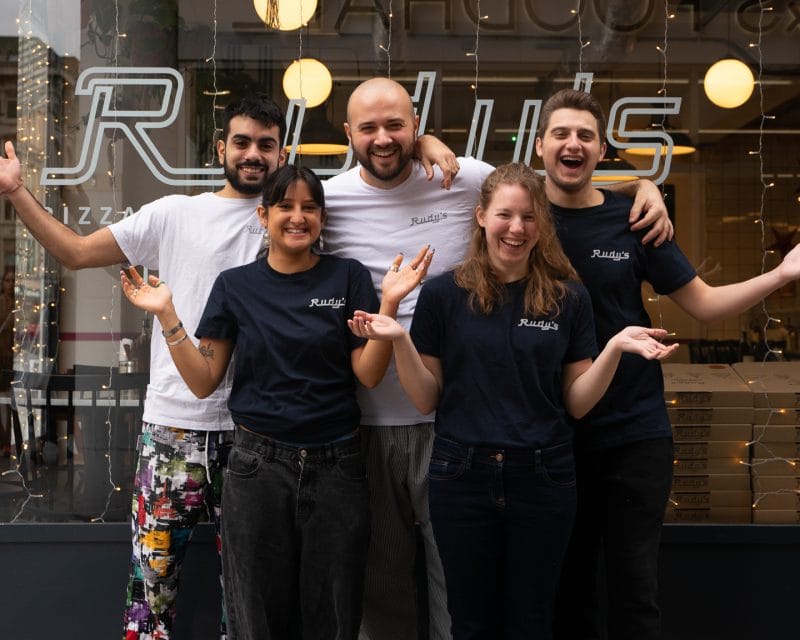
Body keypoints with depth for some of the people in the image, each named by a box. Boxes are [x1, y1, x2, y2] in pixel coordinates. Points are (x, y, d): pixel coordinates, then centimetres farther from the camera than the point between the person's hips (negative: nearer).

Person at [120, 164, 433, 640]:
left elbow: (368, 375, -5)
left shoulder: (349, 278, 1)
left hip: (336, 465, 0)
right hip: (258, 464, 1)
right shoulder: (236, 285, 4)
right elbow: (204, 381, 1)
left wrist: (389, 303, -16)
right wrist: (167, 314, -8)